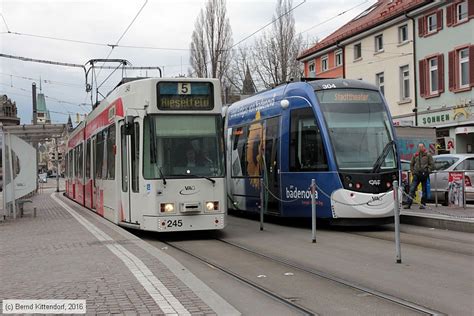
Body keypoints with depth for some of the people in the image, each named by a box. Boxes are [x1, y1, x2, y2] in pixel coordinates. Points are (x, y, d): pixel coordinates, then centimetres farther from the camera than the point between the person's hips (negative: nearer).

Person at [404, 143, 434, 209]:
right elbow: (411, 164, 20)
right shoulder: (415, 155, 11)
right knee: (412, 189, -5)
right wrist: (413, 171, 9)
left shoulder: (428, 155, 2)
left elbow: (432, 165, 0)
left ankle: (423, 204, 14)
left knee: (424, 190, 5)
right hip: (416, 175, 2)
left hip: (424, 175, -2)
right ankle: (408, 204, -5)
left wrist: (427, 171, -8)